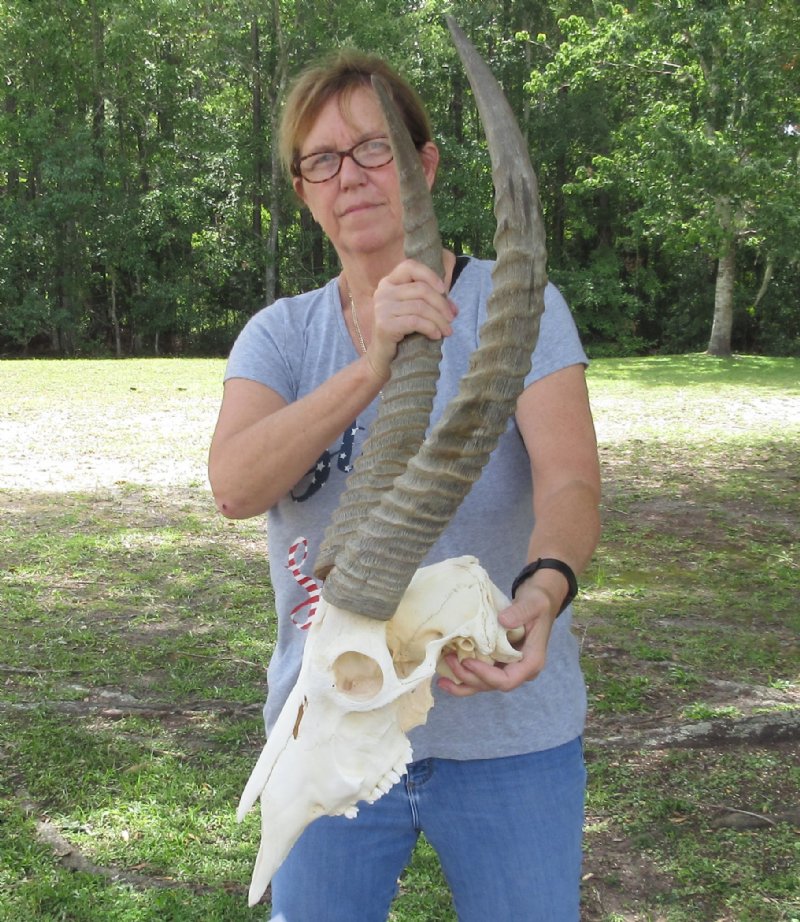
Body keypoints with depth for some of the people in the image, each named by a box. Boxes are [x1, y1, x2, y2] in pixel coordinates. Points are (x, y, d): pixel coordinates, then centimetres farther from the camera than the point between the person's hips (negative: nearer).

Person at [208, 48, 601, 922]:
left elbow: (570, 481, -20)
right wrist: (373, 366, -34)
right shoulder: (279, 334, 0)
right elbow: (235, 487, -19)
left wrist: (543, 591, -41)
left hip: (506, 730, -1)